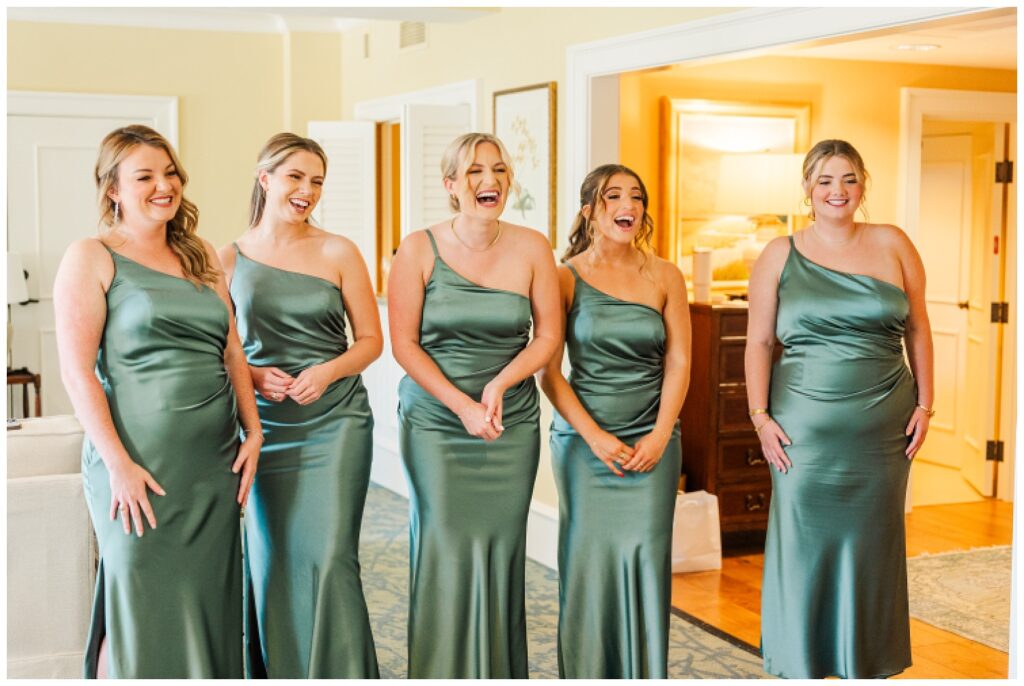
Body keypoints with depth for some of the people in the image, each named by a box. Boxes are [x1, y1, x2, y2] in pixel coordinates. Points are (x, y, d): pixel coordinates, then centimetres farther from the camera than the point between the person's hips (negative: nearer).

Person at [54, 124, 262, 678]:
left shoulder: (201, 257, 15)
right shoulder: (92, 258, -3)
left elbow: (232, 351, 17)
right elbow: (77, 369, -10)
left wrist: (253, 432, 7)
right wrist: (118, 463, -16)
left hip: (215, 462, 6)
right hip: (141, 467, -5)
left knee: (208, 602, 11)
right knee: (142, 611, 1)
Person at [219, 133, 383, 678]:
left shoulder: (338, 252, 1)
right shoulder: (229, 259, 3)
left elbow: (371, 339, 4)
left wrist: (328, 371, -13)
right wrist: (253, 376, -11)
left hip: (335, 423, -1)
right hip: (265, 425, 1)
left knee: (330, 557, -7)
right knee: (273, 562, 7)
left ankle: (343, 675, 4)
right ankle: (278, 674, 22)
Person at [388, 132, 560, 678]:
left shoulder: (531, 248, 1)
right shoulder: (419, 250, -4)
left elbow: (547, 336, 3)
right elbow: (404, 343, -5)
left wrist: (500, 384, -13)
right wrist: (462, 405, -13)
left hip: (512, 427, 2)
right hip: (434, 423, -1)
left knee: (501, 549, 5)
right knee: (445, 548, -1)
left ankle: (499, 674, 17)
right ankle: (442, 674, 12)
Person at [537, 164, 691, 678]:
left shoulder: (664, 277, 6)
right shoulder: (565, 277, 0)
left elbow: (678, 362, 6)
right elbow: (548, 370, -3)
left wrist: (660, 435, -6)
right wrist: (595, 436, -10)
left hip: (652, 440, 2)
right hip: (584, 439, -1)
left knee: (645, 554, -2)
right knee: (587, 556, -1)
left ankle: (644, 676, 10)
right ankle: (584, 673, 12)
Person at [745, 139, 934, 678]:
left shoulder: (892, 245, 6)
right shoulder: (780, 255, 3)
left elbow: (917, 329, 9)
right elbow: (759, 341, 2)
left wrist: (924, 404, 4)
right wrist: (760, 416, -5)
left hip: (882, 427, 1)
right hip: (805, 428, -1)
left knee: (872, 541, 9)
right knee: (803, 539, 2)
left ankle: (869, 663, 23)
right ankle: (799, 664, 16)